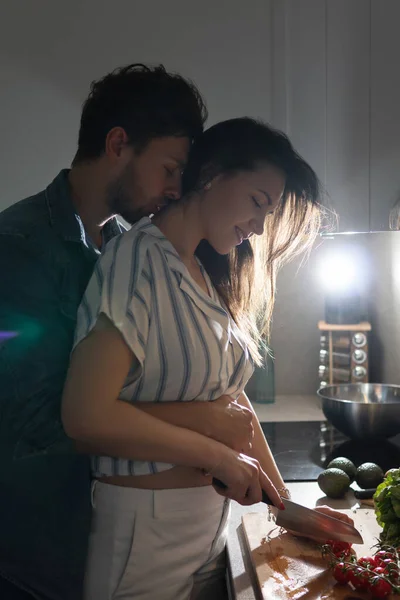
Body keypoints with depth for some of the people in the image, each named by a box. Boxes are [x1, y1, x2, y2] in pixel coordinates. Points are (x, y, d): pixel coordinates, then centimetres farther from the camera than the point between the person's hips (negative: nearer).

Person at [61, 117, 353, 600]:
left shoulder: (210, 278, 8)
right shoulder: (139, 259, -18)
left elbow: (232, 396, 10)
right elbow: (87, 415, -26)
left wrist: (285, 502, 8)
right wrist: (219, 456, -18)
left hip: (211, 519, 8)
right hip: (144, 525, -7)